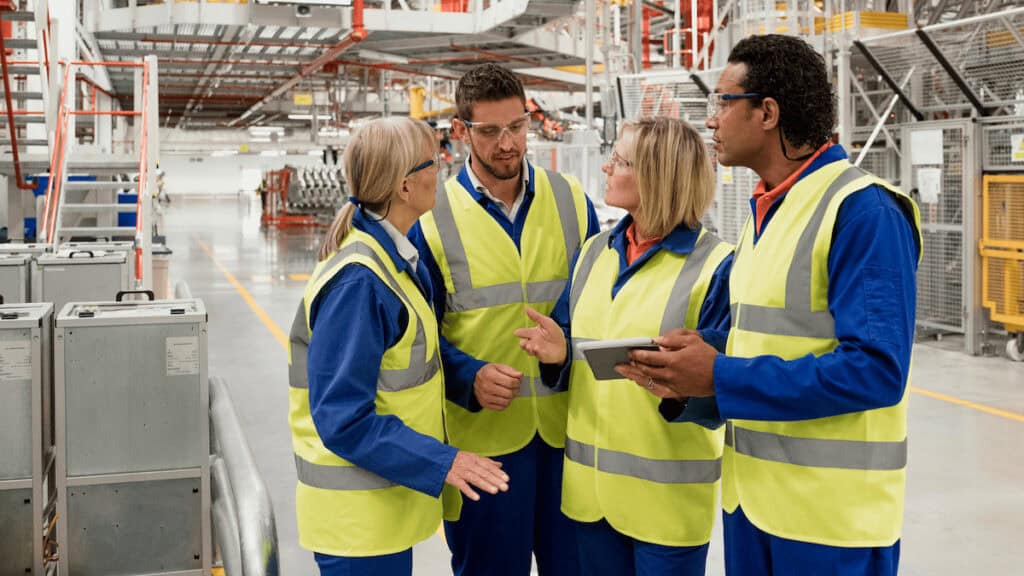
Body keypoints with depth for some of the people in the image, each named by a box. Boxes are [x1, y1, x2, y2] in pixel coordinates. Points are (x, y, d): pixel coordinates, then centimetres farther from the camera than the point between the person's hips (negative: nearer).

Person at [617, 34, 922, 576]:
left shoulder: (862, 211, -17)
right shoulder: (762, 210, 11)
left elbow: (875, 369, -24)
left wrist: (721, 379, -22)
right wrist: (697, 363, -4)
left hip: (831, 511, -8)